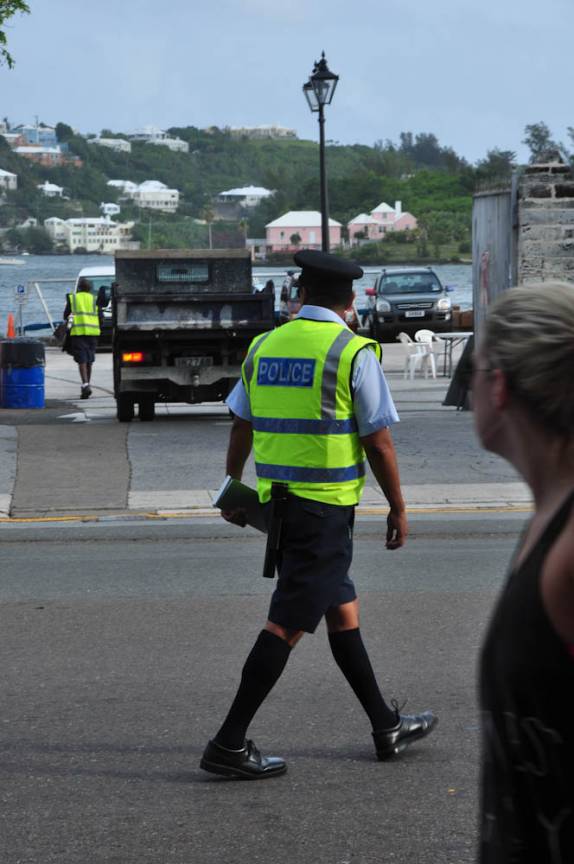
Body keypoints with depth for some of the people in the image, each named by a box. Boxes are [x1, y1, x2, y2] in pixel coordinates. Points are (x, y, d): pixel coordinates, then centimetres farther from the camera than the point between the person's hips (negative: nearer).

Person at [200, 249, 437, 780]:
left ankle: (386, 726, 26)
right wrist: (398, 508, 1)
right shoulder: (354, 353, -10)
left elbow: (241, 430, 13)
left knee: (342, 609, 17)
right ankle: (230, 744, -7)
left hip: (277, 499, 7)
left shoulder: (264, 347, 7)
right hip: (326, 506, -7)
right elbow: (378, 443, -10)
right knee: (289, 624, -5)